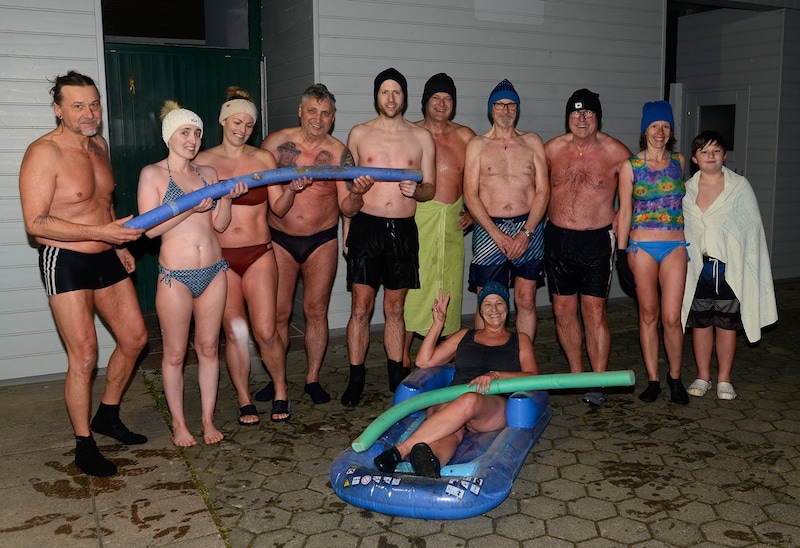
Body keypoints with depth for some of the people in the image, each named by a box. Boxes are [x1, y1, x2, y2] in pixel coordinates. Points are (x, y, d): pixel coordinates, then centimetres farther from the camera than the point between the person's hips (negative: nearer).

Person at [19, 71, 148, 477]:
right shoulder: (44, 153, -17)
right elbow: (35, 222, -22)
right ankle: (84, 446, 12)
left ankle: (108, 416, 33)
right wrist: (101, 232, -28)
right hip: (66, 263, -8)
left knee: (134, 338, 13)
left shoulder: (99, 144, 9)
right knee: (84, 356, -5)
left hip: (106, 259, 8)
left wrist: (119, 244, 14)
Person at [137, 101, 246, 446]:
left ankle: (208, 419, 24)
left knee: (209, 348, 12)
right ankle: (179, 423, 23)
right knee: (175, 354, 7)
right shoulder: (152, 174, -3)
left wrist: (227, 198, -9)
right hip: (176, 275, -4)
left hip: (213, 271, 4)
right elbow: (149, 228, -11)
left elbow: (219, 224, 8)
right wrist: (190, 207, -18)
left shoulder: (208, 174, 9)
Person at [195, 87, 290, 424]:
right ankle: (244, 400, 21)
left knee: (266, 332, -4)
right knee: (235, 332, 2)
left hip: (259, 254, 0)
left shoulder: (263, 159, 4)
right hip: (220, 256, 0)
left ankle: (281, 391, 20)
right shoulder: (203, 162, 2)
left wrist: (291, 189, -13)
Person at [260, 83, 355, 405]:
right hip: (281, 240, 0)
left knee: (316, 312, 7)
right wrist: (290, 189, -25)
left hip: (321, 240, 0)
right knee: (279, 314, 3)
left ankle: (312, 379, 21)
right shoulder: (275, 144, -6)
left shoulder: (339, 153, -5)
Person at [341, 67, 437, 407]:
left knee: (395, 308, 10)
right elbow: (347, 183, 16)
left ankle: (396, 376, 21)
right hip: (366, 226, -1)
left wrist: (416, 190, -13)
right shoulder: (359, 134, 6)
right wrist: (355, 191, -2)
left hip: (403, 229, 1)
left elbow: (431, 188, 7)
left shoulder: (421, 137, 7)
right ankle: (356, 379, 10)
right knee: (361, 308, -1)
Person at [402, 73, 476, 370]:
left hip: (452, 221, 4)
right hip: (418, 218, -3)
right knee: (413, 288, -5)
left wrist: (471, 212, 5)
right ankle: (404, 356, 6)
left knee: (449, 287, 9)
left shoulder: (465, 136, 8)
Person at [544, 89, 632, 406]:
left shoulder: (616, 153, -3)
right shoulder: (551, 149, 3)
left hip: (597, 240, -3)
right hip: (557, 237, 3)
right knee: (563, 310, 8)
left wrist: (619, 223, 2)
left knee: (594, 311, -4)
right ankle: (576, 373, 23)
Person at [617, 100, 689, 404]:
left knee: (671, 317, -4)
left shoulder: (679, 161, 9)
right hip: (642, 246, -1)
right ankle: (652, 380, 17)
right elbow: (624, 211, 3)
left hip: (675, 246, 1)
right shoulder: (630, 166, 2)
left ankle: (675, 377, 16)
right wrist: (620, 251, 0)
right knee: (648, 314, 6)